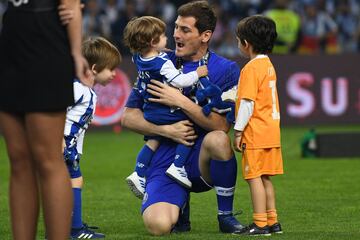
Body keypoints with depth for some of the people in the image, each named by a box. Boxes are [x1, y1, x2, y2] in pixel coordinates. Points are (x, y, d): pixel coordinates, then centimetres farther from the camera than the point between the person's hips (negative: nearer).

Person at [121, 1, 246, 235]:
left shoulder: (226, 70, 0)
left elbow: (222, 125, -11)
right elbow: (129, 117, 4)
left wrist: (181, 101, -19)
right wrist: (167, 130, -12)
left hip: (202, 160, -1)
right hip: (165, 161, 1)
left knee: (218, 140, -37)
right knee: (158, 225, -28)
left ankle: (226, 216, -12)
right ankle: (180, 205, 13)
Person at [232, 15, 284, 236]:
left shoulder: (251, 69, -14)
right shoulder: (268, 65, 14)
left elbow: (247, 103, -18)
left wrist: (238, 132, -14)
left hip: (255, 133, -9)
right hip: (271, 131, 9)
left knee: (255, 177, -5)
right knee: (265, 178, 15)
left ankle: (260, 224, -5)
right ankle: (272, 222, 19)